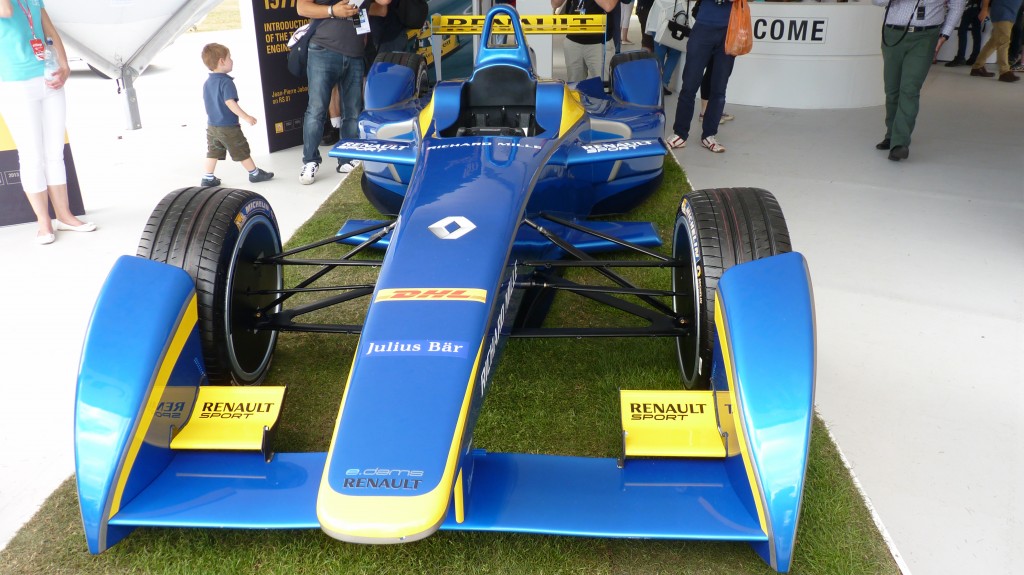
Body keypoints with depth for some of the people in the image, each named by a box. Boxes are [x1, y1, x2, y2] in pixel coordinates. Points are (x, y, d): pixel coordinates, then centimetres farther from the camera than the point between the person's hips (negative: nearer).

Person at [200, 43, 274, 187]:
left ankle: (208, 178, 13)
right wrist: (246, 117, -28)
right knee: (242, 151, 5)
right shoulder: (226, 82, -20)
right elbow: (230, 102, -29)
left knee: (213, 152, 13)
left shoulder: (207, 82, 8)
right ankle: (254, 173, 17)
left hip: (212, 125, 8)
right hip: (228, 127, -8)